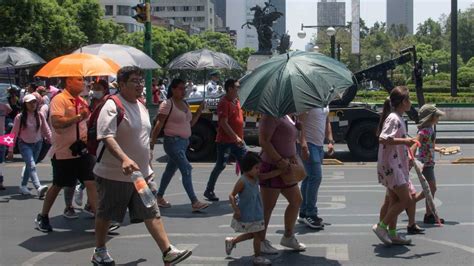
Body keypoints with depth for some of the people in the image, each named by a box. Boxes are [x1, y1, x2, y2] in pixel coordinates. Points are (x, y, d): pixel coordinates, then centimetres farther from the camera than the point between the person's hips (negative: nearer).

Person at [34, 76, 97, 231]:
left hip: (81, 150, 6)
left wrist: (86, 134, 6)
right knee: (58, 186, 6)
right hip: (63, 153, -6)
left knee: (91, 183, -3)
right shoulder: (59, 99, -13)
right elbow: (56, 122, -27)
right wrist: (79, 116, -25)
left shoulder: (81, 101, 11)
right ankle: (42, 217, 25)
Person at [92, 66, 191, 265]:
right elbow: (107, 137, -29)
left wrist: (146, 165, 24)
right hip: (114, 175, -7)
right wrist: (124, 159, -43)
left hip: (141, 173, 7)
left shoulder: (141, 106, 11)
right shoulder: (113, 106, -16)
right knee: (105, 214, 10)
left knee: (152, 214, 2)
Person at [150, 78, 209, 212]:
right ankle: (194, 202, -17)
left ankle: (159, 197, 29)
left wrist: (199, 111, 7)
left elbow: (190, 123, 17)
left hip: (184, 142, 9)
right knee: (186, 169, -15)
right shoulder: (167, 104, -11)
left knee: (170, 170, 16)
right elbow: (159, 124, -13)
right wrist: (152, 141, -15)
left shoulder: (184, 104, 14)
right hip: (173, 142, -9)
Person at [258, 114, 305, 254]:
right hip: (271, 167, -10)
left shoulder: (286, 117, 15)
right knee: (268, 206, -1)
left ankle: (288, 237, 28)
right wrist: (279, 160, -26)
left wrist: (293, 156, 1)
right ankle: (261, 241, 11)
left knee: (296, 200, 15)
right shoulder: (271, 116, -15)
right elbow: (263, 141, -23)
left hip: (284, 168, 10)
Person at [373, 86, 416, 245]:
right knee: (406, 200, -8)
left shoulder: (398, 118, 15)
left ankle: (392, 234, 19)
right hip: (390, 165, -10)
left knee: (395, 200, 13)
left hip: (396, 165, 10)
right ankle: (381, 226, -3)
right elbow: (383, 139, -29)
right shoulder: (393, 119, -16)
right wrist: (404, 141, -30)